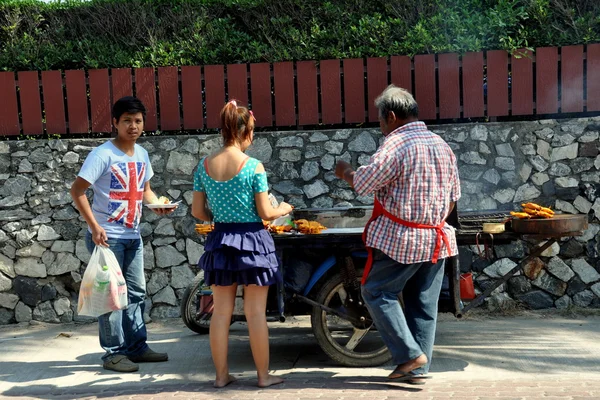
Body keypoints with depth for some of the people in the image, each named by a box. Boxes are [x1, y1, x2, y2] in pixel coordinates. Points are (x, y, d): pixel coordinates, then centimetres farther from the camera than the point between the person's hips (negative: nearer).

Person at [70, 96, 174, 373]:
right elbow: (77, 190, -16)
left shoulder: (142, 154, 7)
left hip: (133, 236, 8)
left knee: (136, 292, 13)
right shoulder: (102, 154, -15)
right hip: (107, 236, -7)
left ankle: (137, 346, 24)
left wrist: (158, 204, -2)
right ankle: (113, 352, 9)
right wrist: (94, 226, -22)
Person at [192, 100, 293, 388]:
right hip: (252, 241, -4)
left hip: (220, 241, 4)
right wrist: (283, 209, 9)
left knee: (221, 312, 11)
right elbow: (265, 213, -11)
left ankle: (221, 375, 20)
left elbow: (198, 212, 3)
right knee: (256, 312, 5)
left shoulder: (204, 165, 0)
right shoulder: (254, 166, -13)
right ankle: (264, 375, 15)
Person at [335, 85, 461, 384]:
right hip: (437, 239, 8)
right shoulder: (442, 145, 13)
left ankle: (410, 355, 0)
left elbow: (364, 184, -14)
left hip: (399, 238, -7)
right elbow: (453, 196, 16)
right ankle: (418, 369, 15)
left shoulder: (396, 143, -12)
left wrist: (345, 172, 5)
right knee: (424, 305, 10)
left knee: (376, 292, 5)